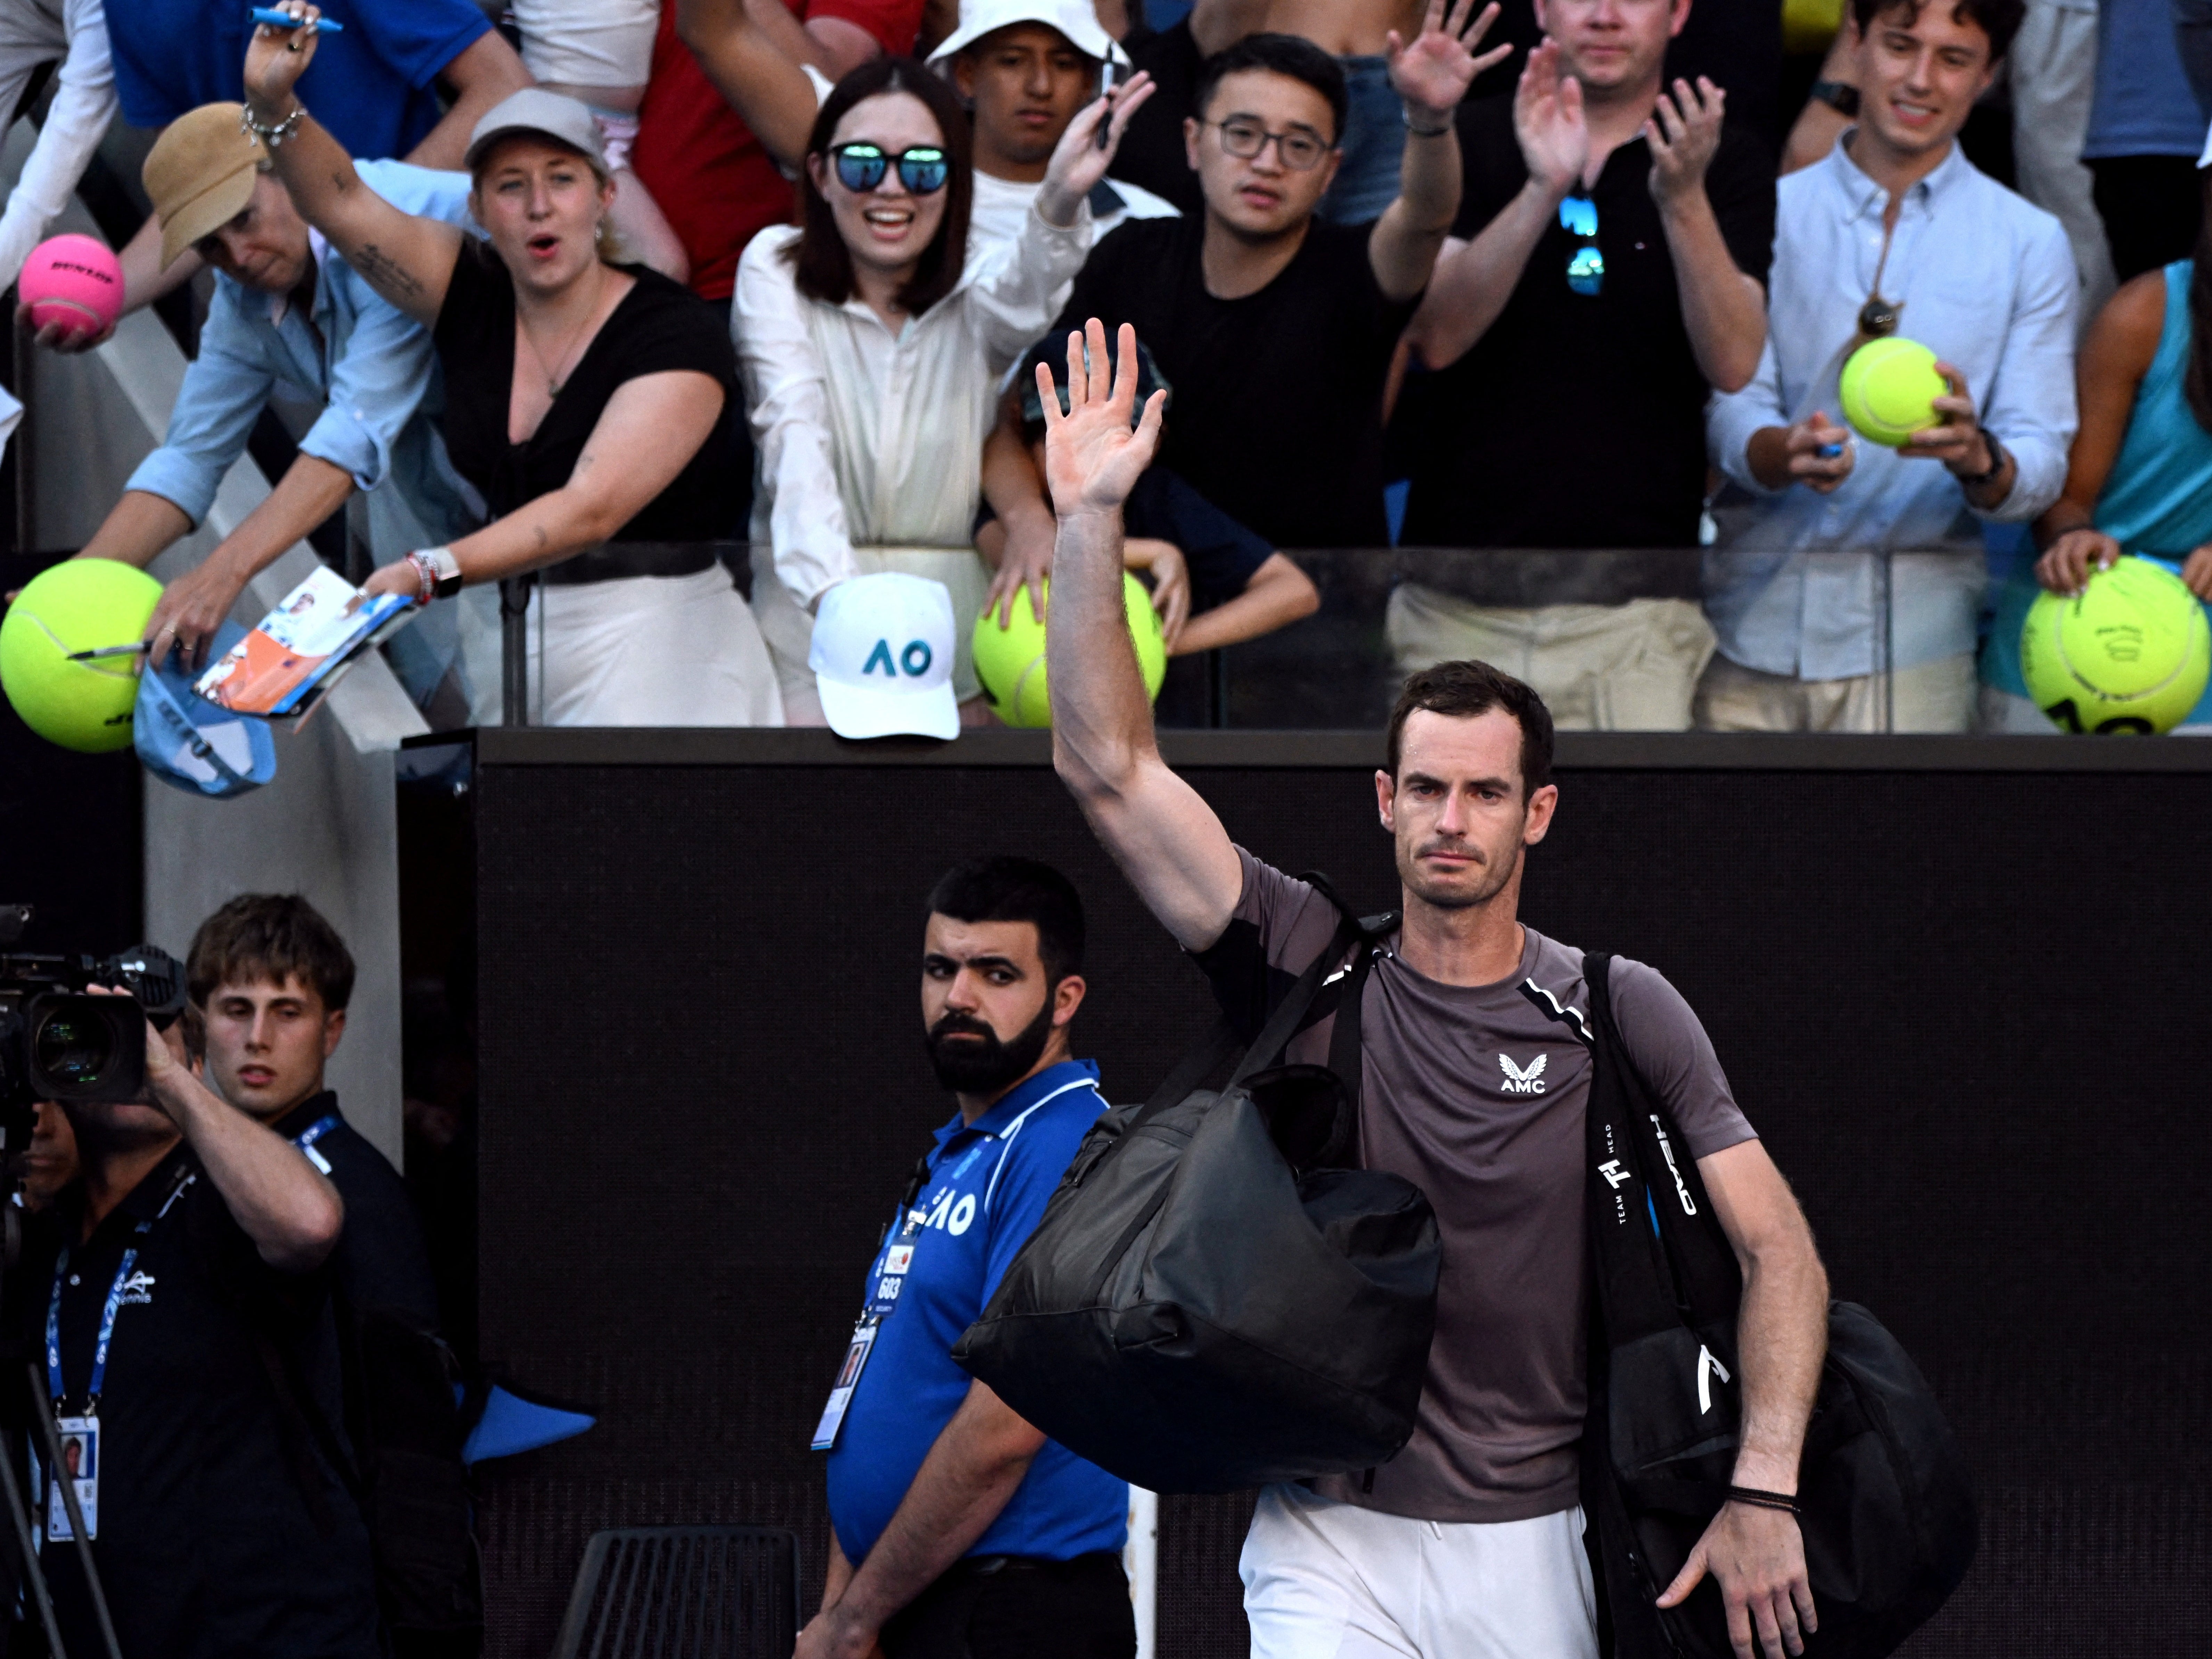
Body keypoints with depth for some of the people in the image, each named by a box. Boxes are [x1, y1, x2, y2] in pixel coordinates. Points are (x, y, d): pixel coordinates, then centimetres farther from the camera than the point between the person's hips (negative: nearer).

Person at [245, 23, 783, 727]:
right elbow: (341, 203, -3)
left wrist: (431, 571, -33)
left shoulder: (674, 336, -11)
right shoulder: (474, 293, 7)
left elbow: (591, 510, -22)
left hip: (649, 638, -5)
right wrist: (273, 103, -23)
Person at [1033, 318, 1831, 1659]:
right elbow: (1109, 771, -5)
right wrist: (1091, 524, -13)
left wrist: (1764, 1496, -14)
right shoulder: (1310, 966, 2)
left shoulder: (1624, 1013, 2)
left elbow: (1778, 1249, 0)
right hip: (1333, 1543, -1)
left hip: (1538, 1549, 1)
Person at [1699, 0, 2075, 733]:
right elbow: (1730, 411, 1)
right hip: (1752, 623, 1)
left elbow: (2042, 464, -1)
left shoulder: (2029, 243, 6)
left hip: (1911, 637, -1)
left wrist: (1975, 455, -24)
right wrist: (1784, 452, -23)